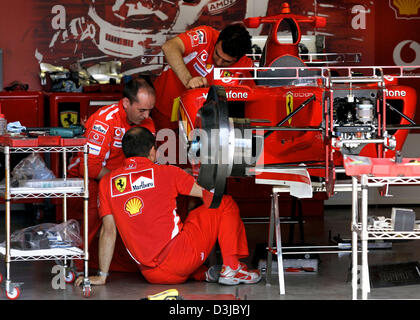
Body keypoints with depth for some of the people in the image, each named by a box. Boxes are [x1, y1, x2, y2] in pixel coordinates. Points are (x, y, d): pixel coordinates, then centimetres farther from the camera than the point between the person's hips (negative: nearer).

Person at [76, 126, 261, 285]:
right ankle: (231, 268, 8)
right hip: (181, 258, -3)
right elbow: (209, 195, 9)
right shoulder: (166, 173, 1)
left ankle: (203, 274, 10)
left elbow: (108, 231, 6)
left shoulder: (107, 182, 8)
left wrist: (101, 276, 10)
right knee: (226, 203, 15)